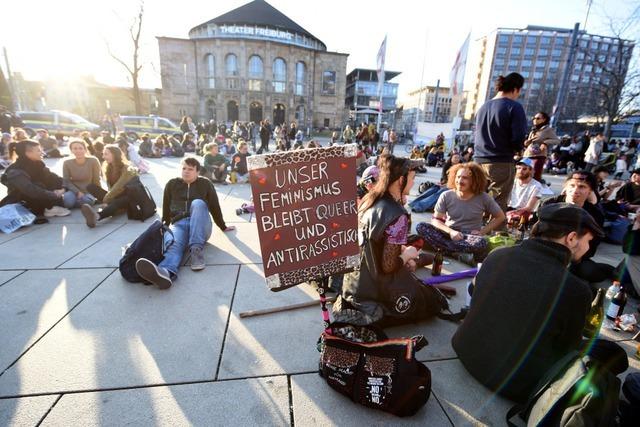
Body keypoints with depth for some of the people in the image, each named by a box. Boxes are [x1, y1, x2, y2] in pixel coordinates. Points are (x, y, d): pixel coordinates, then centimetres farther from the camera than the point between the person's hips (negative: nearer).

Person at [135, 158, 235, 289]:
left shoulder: (205, 184, 12)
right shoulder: (172, 184, 16)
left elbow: (215, 206, 15)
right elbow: (166, 209, 23)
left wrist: (223, 227, 18)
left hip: (200, 226, -1)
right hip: (178, 224, 1)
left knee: (197, 203, -32)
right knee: (172, 243, -34)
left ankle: (196, 249, -41)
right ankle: (166, 272, -69)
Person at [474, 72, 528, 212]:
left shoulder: (483, 106, 12)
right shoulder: (514, 107, -8)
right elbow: (519, 138, -12)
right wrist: (515, 149, 8)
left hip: (480, 160, 6)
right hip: (502, 163, -6)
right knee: (498, 205, 0)